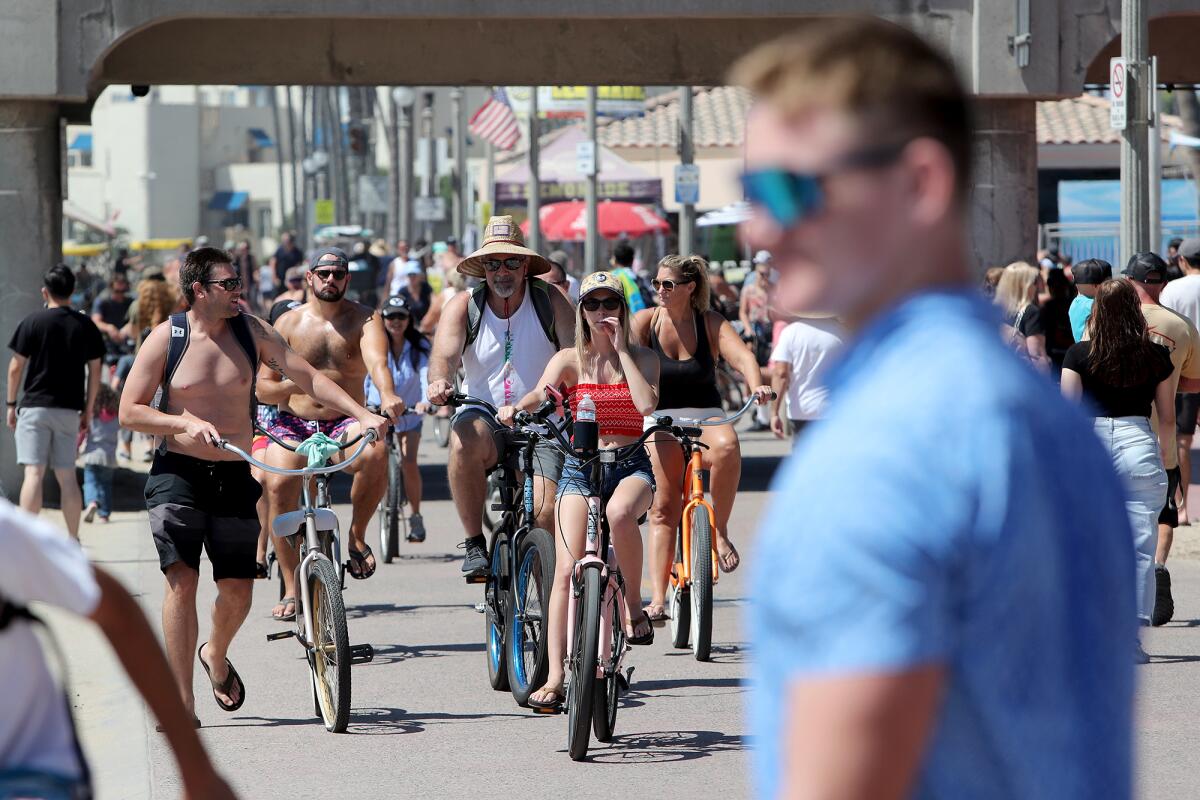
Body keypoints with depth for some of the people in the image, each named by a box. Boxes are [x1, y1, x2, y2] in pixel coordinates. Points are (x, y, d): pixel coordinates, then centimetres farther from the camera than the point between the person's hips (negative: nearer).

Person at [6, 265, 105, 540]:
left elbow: (16, 366, -3)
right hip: (69, 410, 3)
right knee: (67, 476, 8)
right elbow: (95, 372, 7)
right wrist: (88, 411, 14)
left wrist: (11, 404, 8)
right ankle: (73, 541, 9)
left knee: (34, 473, -6)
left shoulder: (33, 322, -5)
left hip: (35, 406, -3)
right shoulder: (86, 326, 4)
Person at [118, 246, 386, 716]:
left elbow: (306, 376, 2)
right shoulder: (166, 338, -3)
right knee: (183, 579, -16)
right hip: (178, 472, -3)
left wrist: (361, 414, -8)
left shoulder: (251, 332, 4)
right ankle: (181, 700, -11)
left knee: (237, 590, 1)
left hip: (234, 477, 3)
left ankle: (216, 655, 36)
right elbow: (129, 412, -3)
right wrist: (185, 422, -18)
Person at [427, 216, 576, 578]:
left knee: (546, 511, -23)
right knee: (464, 438, -37)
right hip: (485, 417, 0)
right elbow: (445, 354, -17)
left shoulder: (549, 301, 0)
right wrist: (440, 381, -41)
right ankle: (474, 545, -22)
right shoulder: (464, 306, 1)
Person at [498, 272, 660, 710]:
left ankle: (634, 604, -18)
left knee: (619, 512, -39)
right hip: (579, 467, 1)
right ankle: (555, 677, -13)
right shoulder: (570, 360, 5)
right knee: (566, 570, -13)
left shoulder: (643, 358, 4)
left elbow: (647, 404, -15)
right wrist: (515, 408, -36)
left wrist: (621, 350, -10)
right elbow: (540, 393, -14)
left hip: (631, 466, -1)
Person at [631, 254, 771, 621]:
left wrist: (757, 386, -35)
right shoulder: (645, 321, 1)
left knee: (726, 446, -36)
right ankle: (657, 598, -12)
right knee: (663, 508, -10)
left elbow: (742, 355, -14)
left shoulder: (711, 323, 0)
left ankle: (721, 531, -18)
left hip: (706, 418, 0)